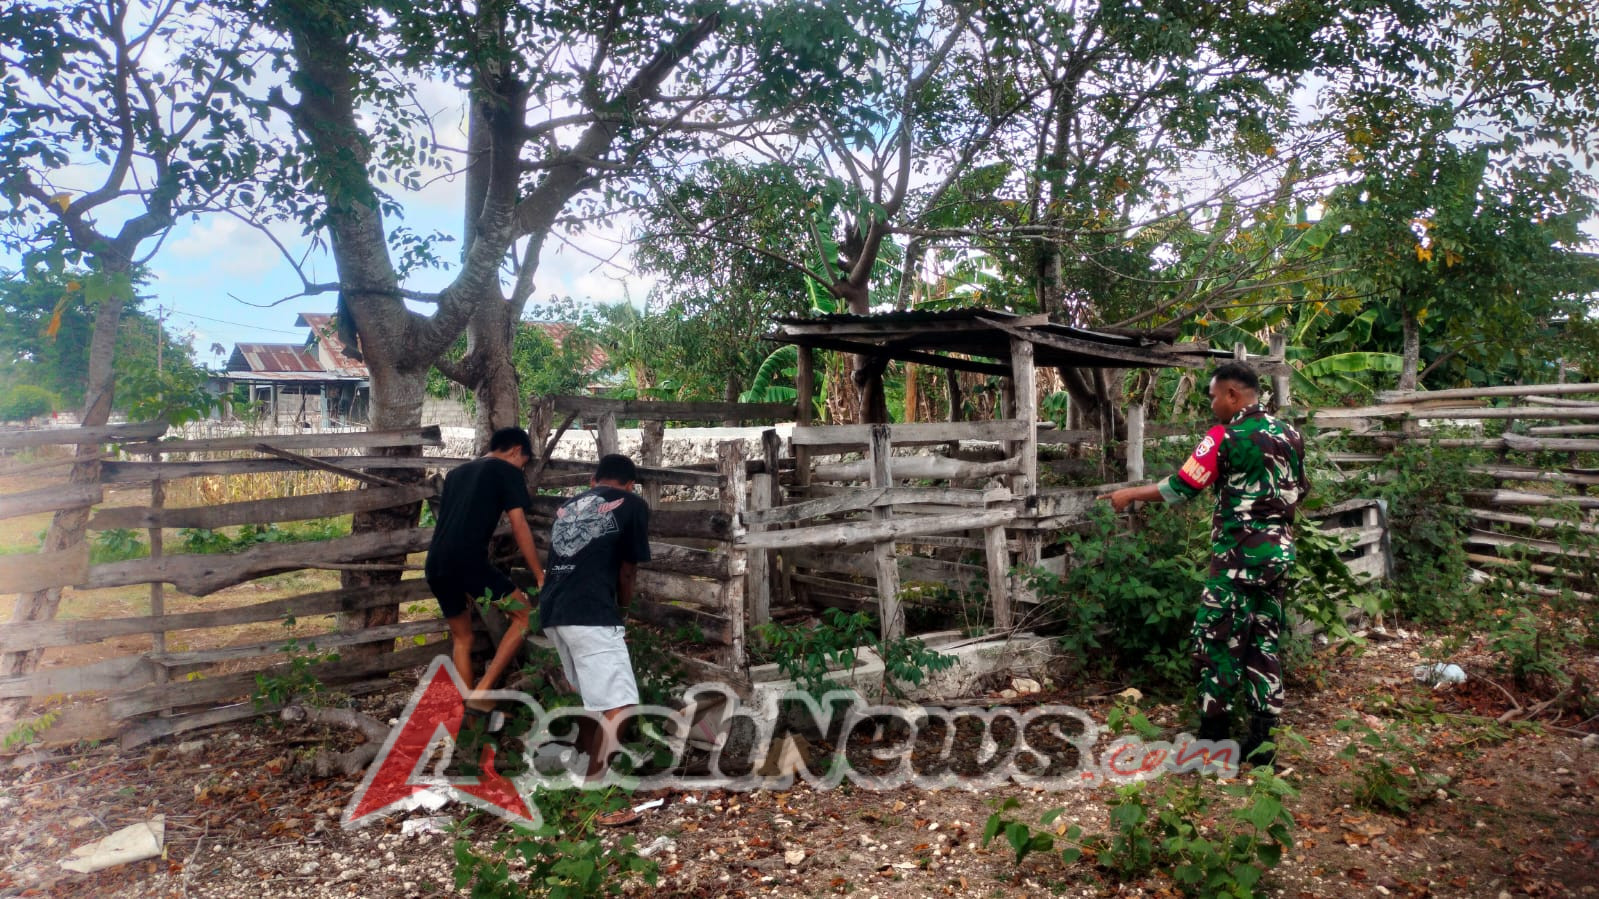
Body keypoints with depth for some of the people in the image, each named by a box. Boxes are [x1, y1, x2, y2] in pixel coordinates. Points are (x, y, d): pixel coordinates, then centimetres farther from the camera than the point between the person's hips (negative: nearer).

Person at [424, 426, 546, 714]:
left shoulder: (457, 472, 29)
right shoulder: (507, 472, 7)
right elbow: (519, 527, -1)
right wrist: (540, 576, 1)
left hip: (435, 565, 8)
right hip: (467, 561, -8)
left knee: (461, 637, 20)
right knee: (524, 615, 3)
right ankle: (481, 693, -4)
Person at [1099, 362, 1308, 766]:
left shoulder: (1224, 438, -13)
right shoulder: (1291, 435, 8)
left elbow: (1179, 488, -10)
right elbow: (1299, 491, 19)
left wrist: (1129, 494, 2)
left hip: (1239, 556, -7)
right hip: (1279, 552, 7)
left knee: (1217, 641, 3)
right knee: (1264, 644, 12)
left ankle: (1212, 737, 9)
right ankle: (1262, 741, 14)